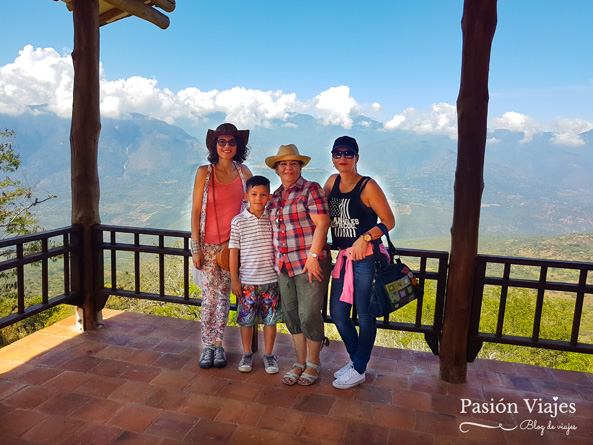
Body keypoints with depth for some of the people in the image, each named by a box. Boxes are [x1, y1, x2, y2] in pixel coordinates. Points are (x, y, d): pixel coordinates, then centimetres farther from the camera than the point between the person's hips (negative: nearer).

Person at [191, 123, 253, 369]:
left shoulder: (243, 171, 3)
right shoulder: (204, 172, -6)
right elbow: (195, 211, -6)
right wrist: (195, 247, -9)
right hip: (208, 244, -2)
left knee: (224, 295, 8)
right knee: (210, 295, 0)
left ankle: (218, 344, 21)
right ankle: (208, 346, 16)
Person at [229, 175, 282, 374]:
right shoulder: (238, 221, -3)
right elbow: (234, 251, -2)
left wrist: (281, 274, 6)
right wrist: (234, 279, -3)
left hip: (271, 279, 1)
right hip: (247, 281, -1)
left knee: (270, 318, 9)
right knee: (246, 319, 10)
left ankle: (269, 355, 26)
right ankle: (247, 354, 29)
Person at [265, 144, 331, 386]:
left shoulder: (310, 189, -6)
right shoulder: (275, 197, 14)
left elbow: (322, 223, -13)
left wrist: (313, 256, -18)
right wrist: (277, 259, 14)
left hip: (310, 263, -7)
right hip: (284, 265, 7)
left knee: (309, 314, -1)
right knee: (291, 314, 11)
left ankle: (313, 362, 20)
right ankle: (300, 362, 27)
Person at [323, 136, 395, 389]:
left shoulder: (368, 186, -10)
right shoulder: (332, 181, 8)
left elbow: (389, 221, -9)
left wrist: (365, 238, -21)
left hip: (366, 257, -7)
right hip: (344, 257, 7)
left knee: (365, 314, 2)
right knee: (338, 313, 12)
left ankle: (359, 370, 19)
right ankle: (355, 359, 33)